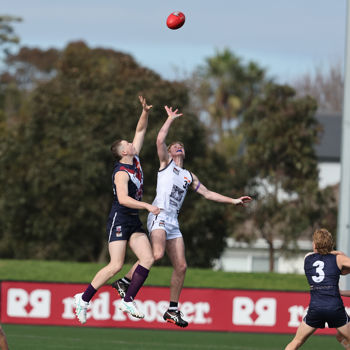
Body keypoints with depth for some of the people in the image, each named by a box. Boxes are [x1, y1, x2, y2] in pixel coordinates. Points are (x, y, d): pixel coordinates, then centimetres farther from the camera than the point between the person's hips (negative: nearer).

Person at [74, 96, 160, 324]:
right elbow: (123, 199, -27)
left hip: (134, 220, 8)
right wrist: (148, 206, -32)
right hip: (119, 220, -8)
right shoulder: (122, 172, -15)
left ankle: (128, 301, -4)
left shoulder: (135, 159, 9)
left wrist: (145, 112, -1)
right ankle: (84, 299, -2)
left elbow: (141, 130, 14)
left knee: (148, 259, -7)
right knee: (116, 265, -13)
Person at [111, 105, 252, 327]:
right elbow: (160, 140, -2)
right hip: (159, 215, -6)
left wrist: (233, 201, 23)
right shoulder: (166, 163, 13)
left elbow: (208, 193, 28)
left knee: (181, 266, 1)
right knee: (157, 254, -30)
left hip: (173, 222, 6)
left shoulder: (189, 175, 27)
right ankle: (124, 282, -18)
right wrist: (171, 119, 6)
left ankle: (173, 310, 9)